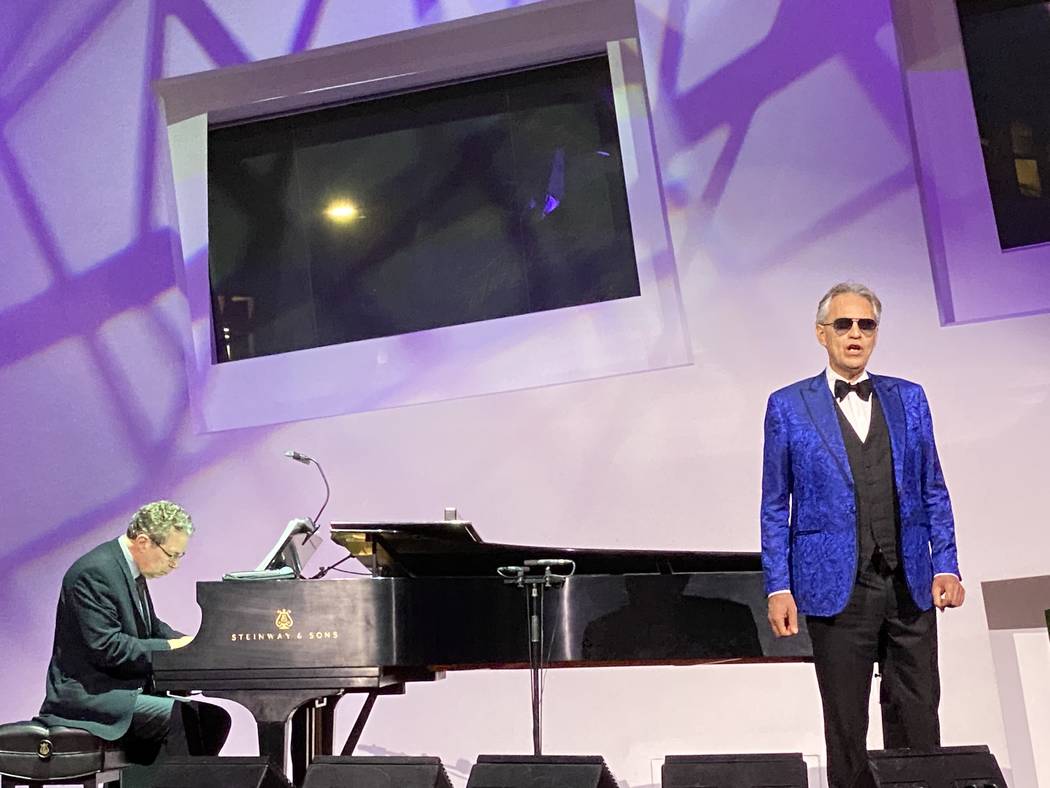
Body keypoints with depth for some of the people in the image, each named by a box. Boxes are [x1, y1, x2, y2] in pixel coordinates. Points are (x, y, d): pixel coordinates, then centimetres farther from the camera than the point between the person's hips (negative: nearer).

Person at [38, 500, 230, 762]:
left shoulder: (132, 570, 11)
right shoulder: (96, 572, -19)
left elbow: (149, 627, 23)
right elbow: (106, 647, -25)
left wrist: (186, 642, 4)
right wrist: (170, 647, -18)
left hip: (127, 686, 10)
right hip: (89, 695, -10)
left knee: (215, 719, -3)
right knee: (182, 717, -28)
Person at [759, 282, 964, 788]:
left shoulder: (908, 399, 10)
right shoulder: (788, 407, 2)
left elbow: (933, 492, 12)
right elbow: (775, 507, 2)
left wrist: (945, 566, 2)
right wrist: (778, 588, -4)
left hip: (910, 587, 3)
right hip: (837, 589, -2)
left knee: (918, 723, 5)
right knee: (846, 728, 5)